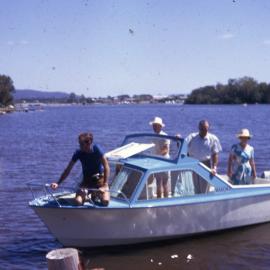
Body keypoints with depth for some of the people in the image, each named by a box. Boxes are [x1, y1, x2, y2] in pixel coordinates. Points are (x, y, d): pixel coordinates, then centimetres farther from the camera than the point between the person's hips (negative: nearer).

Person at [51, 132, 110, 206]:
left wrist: (105, 185, -22)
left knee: (105, 201, -25)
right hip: (86, 180, 2)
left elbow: (106, 167, -14)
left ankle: (96, 195, 10)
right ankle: (86, 195, 12)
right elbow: (68, 170, -5)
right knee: (78, 201, -24)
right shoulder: (78, 153, -10)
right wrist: (58, 183, -14)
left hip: (99, 178, -2)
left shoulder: (96, 149, -16)